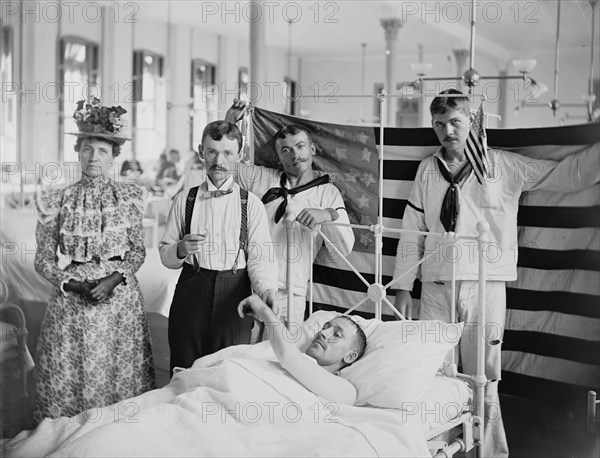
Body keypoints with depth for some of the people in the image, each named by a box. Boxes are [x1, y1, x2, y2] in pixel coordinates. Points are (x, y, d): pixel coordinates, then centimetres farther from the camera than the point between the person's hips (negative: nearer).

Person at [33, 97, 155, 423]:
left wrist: (112, 280, -13)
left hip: (120, 299, 1)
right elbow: (43, 260, 1)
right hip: (72, 301, 0)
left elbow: (138, 251, 4)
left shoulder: (129, 197, 2)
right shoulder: (57, 203, 0)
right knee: (70, 374, 4)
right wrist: (75, 285, -14)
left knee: (122, 375, 6)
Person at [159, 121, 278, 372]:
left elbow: (259, 257, -6)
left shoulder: (251, 203, 1)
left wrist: (267, 290, -25)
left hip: (234, 295, -1)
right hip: (191, 292, 1)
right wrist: (181, 250, -13)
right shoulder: (184, 200, 7)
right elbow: (165, 254, 10)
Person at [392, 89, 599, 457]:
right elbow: (412, 231, 9)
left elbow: (567, 174, 0)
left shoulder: (504, 166, 2)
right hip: (436, 287, 2)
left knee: (483, 379, 2)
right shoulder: (428, 170, 8)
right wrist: (403, 286, 7)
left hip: (485, 286, -2)